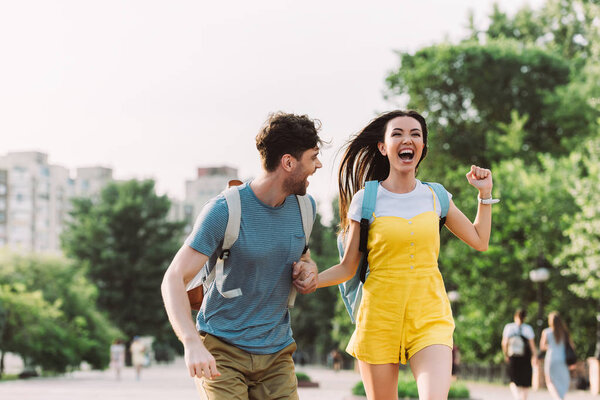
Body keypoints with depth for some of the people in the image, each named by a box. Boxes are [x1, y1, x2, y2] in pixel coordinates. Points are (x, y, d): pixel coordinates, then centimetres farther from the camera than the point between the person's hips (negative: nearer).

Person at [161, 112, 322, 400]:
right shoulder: (223, 211, -14)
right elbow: (173, 280, -19)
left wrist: (308, 270, 0)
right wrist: (192, 343, -35)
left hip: (276, 353, 5)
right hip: (222, 352, -5)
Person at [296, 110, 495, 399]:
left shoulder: (435, 197, 7)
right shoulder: (366, 200, 0)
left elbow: (480, 241, 18)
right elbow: (348, 268, 3)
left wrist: (484, 192, 12)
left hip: (429, 317, 1)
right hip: (379, 318, -1)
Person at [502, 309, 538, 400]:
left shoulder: (508, 327, -3)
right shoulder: (528, 328, -8)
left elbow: (504, 343, -1)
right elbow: (532, 344, -8)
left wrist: (505, 355, 12)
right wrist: (535, 356, 1)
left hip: (513, 358, 1)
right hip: (525, 358, -1)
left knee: (514, 381, 10)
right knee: (525, 382, 14)